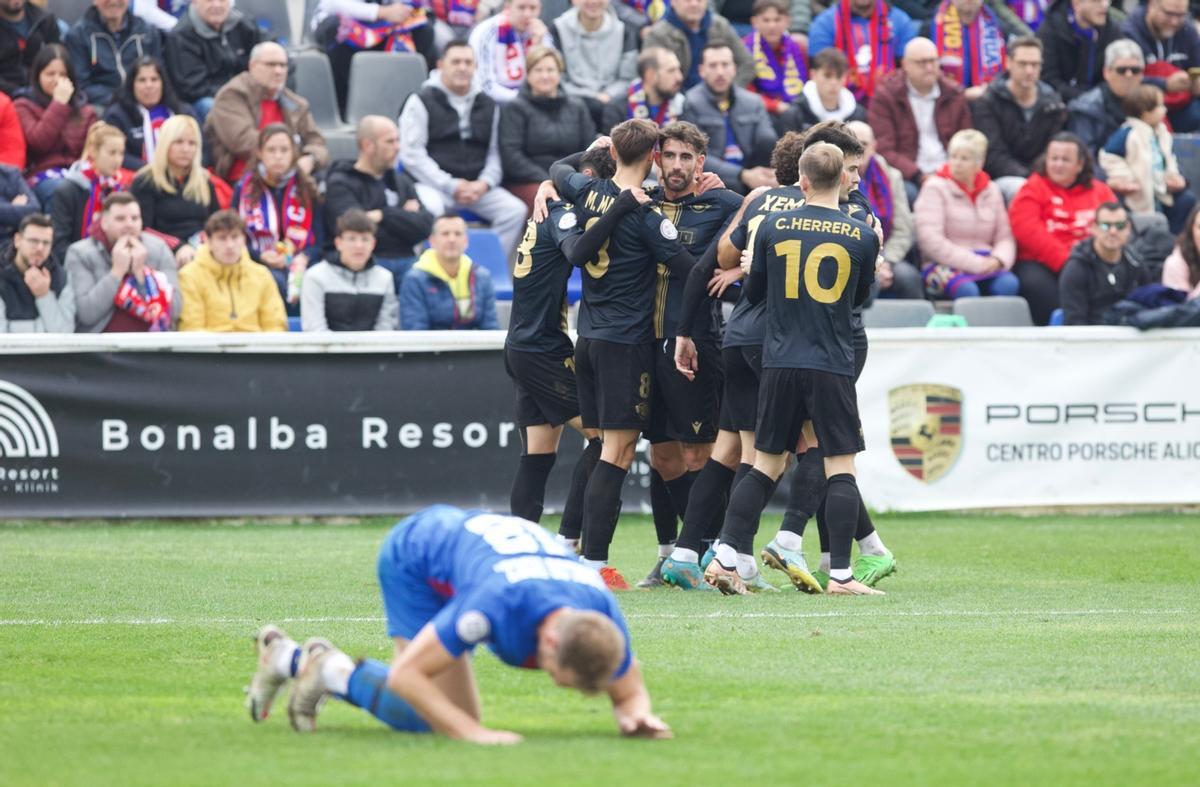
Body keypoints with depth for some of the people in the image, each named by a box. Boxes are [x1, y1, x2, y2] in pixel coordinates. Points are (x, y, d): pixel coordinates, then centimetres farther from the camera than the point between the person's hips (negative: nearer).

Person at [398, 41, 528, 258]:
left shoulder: (488, 106, 19)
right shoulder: (421, 102, 4)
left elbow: (494, 153, 17)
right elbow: (412, 154, -5)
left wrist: (484, 184, -5)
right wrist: (451, 186, -13)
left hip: (478, 188, 4)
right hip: (434, 186, -4)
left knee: (515, 211, -20)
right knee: (431, 211, -38)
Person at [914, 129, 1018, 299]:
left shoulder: (992, 191, 19)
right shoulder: (935, 188, 3)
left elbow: (1005, 238, 16)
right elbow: (930, 241, -8)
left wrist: (998, 260, -9)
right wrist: (974, 263, -14)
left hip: (984, 264, 4)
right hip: (944, 264, -4)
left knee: (1008, 283, -31)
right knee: (966, 289, -38)